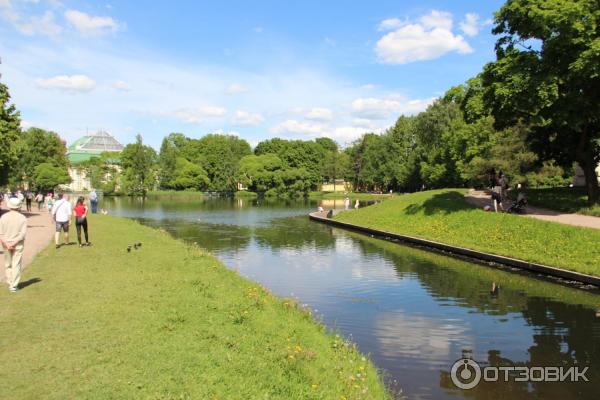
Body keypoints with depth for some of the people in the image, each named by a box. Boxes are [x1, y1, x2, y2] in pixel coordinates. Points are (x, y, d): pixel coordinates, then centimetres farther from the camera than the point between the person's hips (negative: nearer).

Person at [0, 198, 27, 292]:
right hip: (18, 245, -2)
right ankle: (14, 286, 2)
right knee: (16, 265, 3)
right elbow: (23, 233, -13)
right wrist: (14, 243, -11)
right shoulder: (22, 218, -7)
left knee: (8, 265, 16)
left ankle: (10, 284, 22)